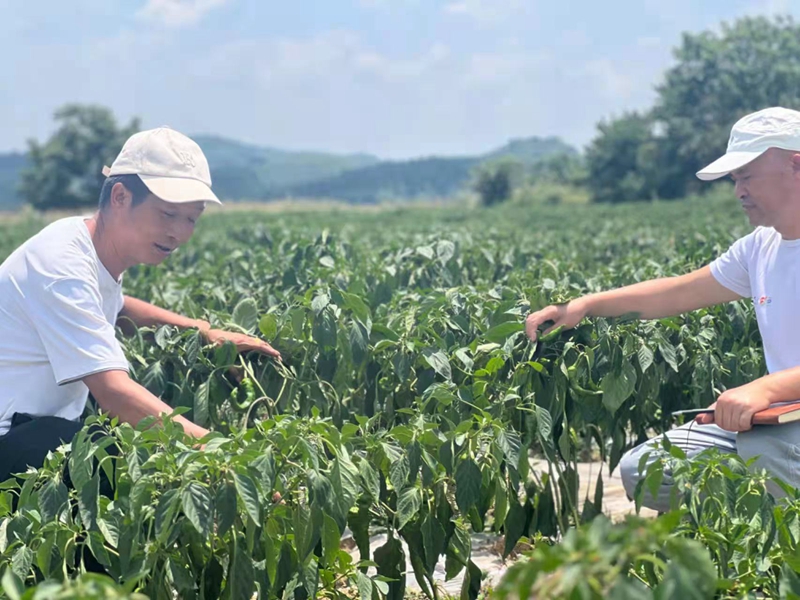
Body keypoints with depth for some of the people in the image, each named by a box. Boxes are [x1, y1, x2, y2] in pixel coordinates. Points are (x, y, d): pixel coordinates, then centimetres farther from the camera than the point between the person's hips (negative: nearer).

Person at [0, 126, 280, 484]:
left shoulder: (94, 248, 5)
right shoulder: (61, 266, -24)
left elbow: (115, 309, 29)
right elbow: (113, 390, -34)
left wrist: (206, 331, 16)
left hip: (45, 423, 10)